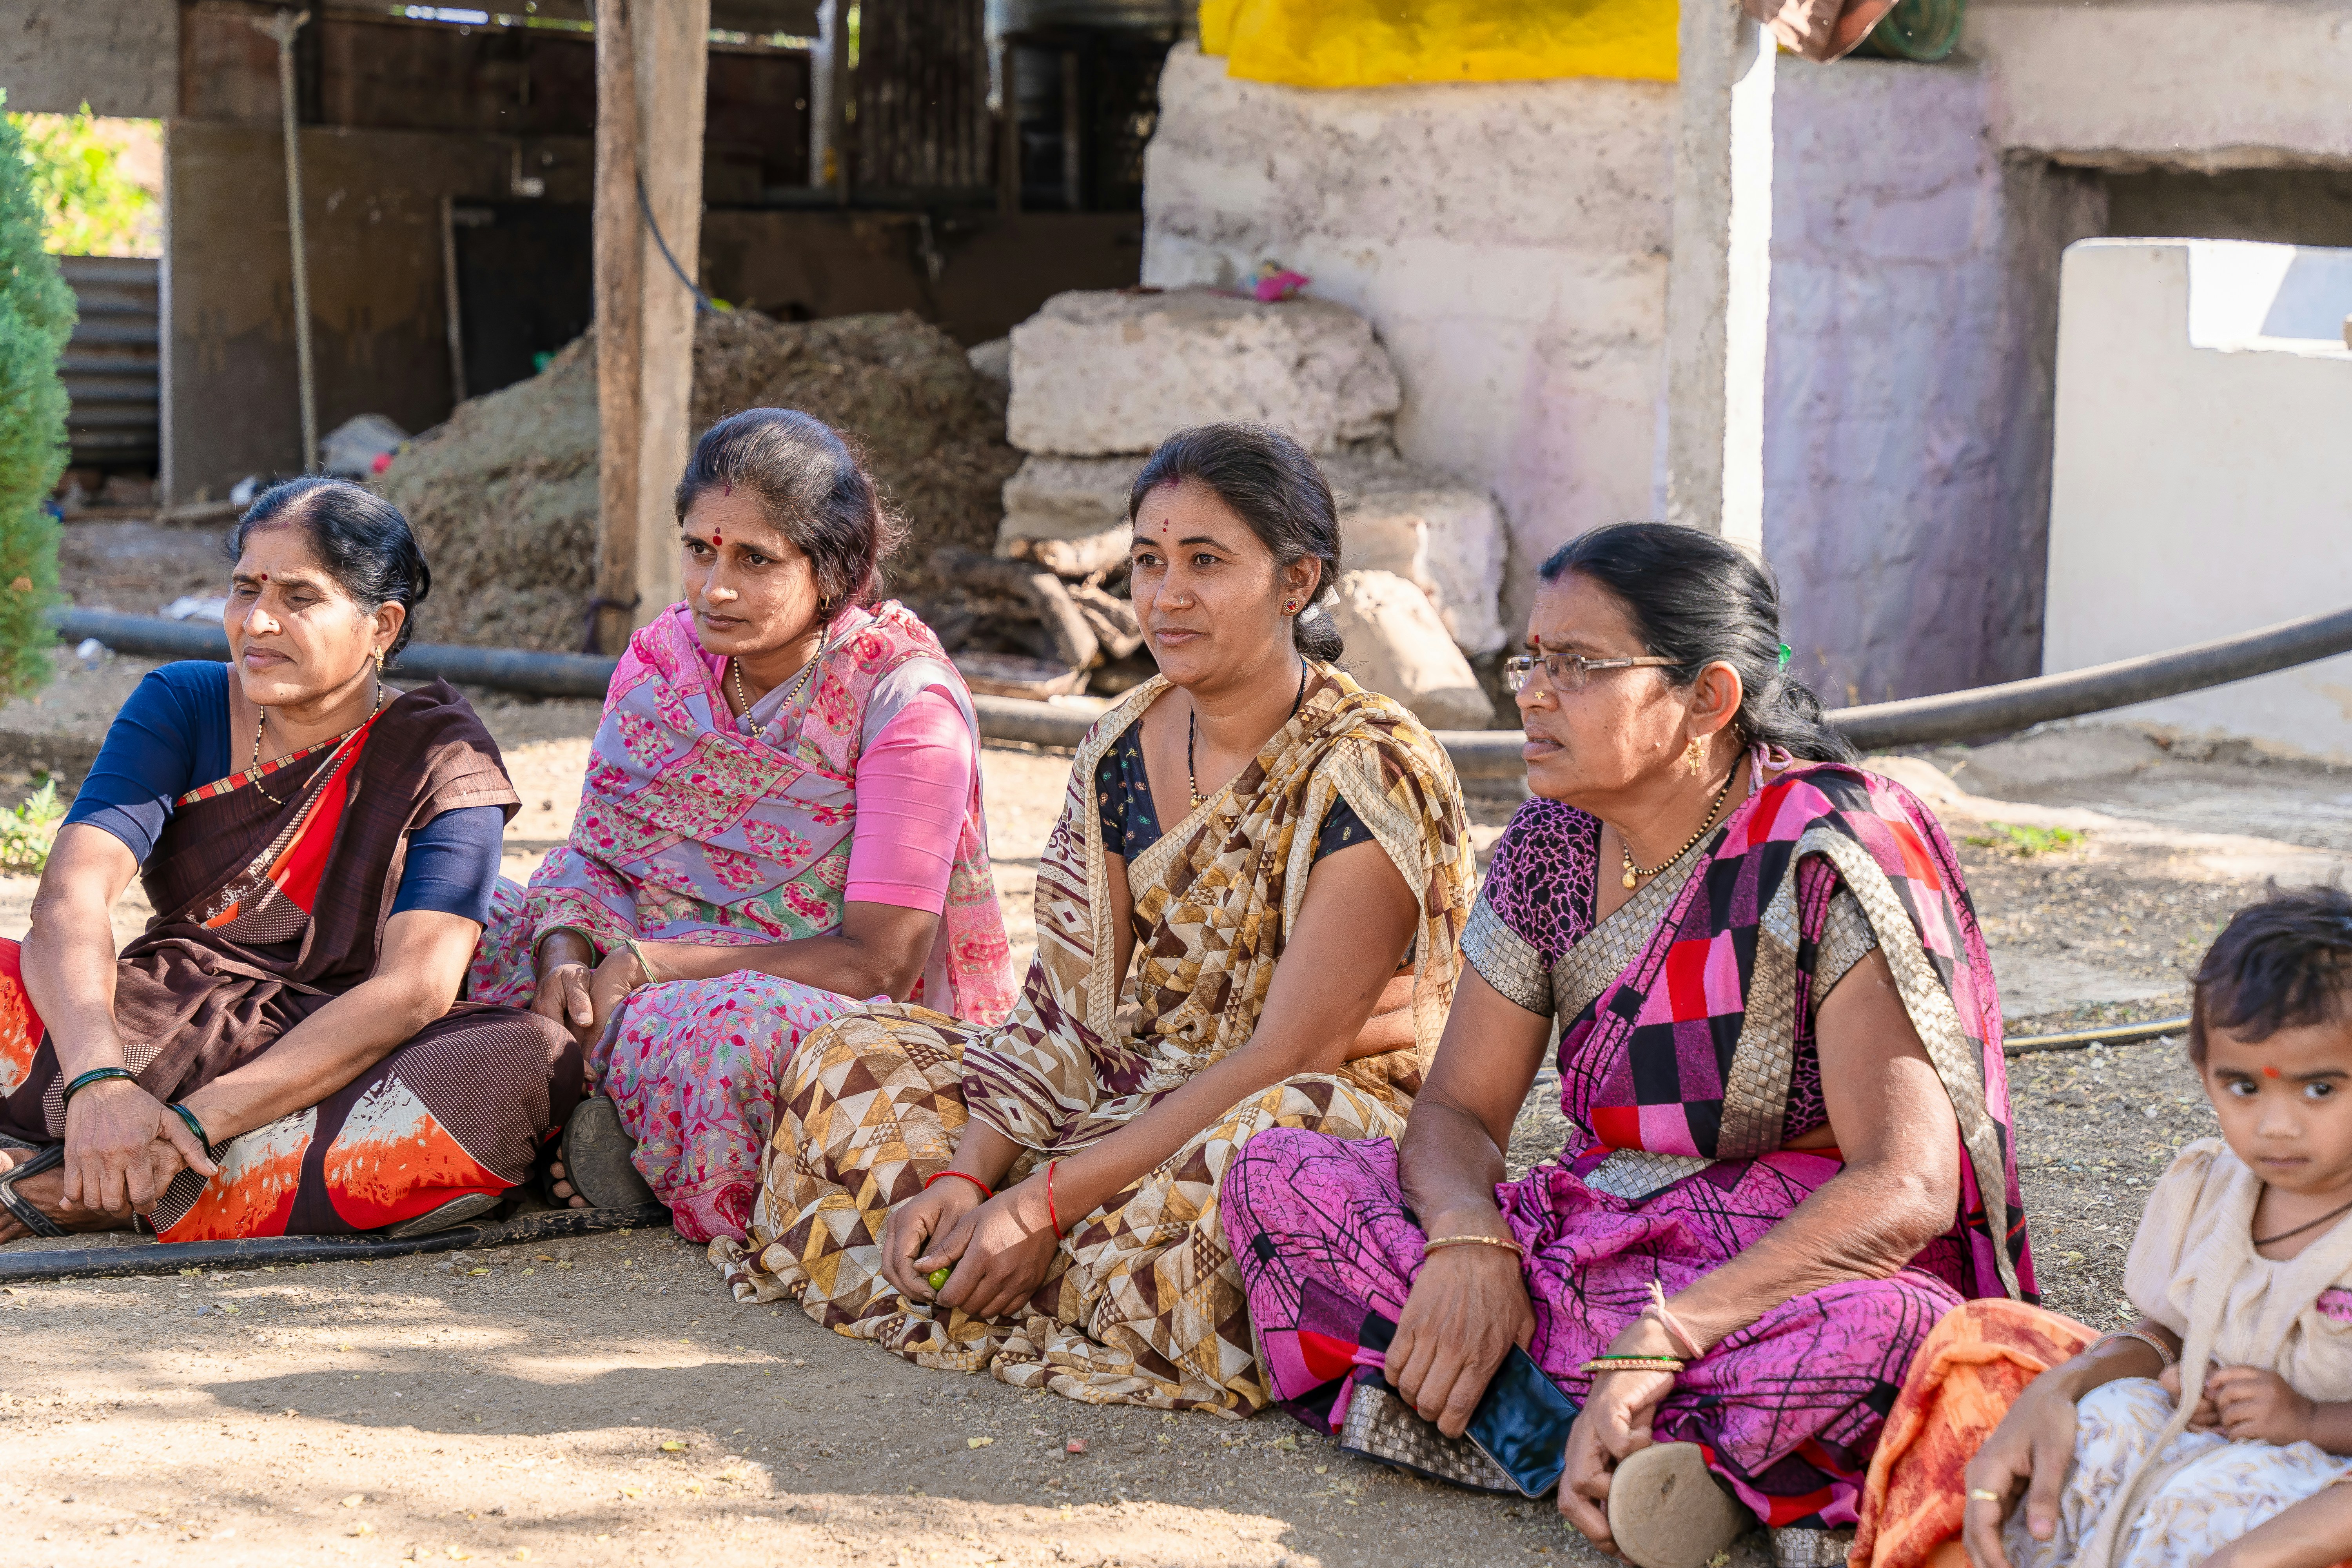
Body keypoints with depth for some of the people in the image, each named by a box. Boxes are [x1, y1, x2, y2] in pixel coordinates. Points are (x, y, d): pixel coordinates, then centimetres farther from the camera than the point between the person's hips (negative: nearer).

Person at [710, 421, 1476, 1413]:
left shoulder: (1373, 774, -18)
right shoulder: (1121, 750, 4)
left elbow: (1293, 1055, -22)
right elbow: (1067, 1010, 2)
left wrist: (1043, 1202, -24)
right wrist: (965, 1174, -16)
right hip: (1133, 1092, 6)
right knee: (853, 1062, -1)